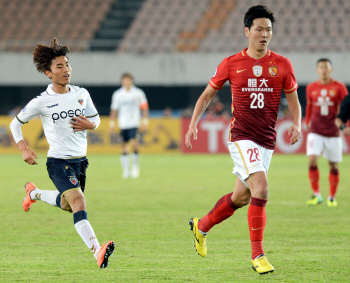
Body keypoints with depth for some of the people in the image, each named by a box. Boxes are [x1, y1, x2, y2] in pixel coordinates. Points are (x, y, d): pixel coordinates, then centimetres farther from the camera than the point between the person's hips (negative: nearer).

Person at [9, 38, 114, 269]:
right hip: (58, 161, -6)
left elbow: (96, 119, 17)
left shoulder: (82, 94, 3)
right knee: (78, 201, -25)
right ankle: (98, 252, -37)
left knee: (67, 205, 22)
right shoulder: (41, 102, -8)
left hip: (80, 160, 6)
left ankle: (35, 193, 51)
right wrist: (24, 149, -8)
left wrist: (89, 125, -7)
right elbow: (15, 124, 5)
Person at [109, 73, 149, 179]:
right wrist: (111, 124, 9)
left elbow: (144, 107, 7)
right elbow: (114, 110, 12)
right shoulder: (117, 94, 6)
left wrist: (145, 122, 2)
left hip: (134, 123, -3)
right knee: (124, 145, 3)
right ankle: (126, 169, 10)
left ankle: (135, 165, 1)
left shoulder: (138, 93, 0)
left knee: (134, 143, -18)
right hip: (123, 124, 3)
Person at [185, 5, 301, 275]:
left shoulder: (282, 65, 3)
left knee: (242, 197, 14)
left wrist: (297, 125, -9)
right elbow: (207, 94, 10)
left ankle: (201, 226, 40)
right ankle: (258, 255, -16)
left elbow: (293, 100, 11)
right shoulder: (231, 64, -1)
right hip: (241, 137, -4)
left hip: (267, 141, 4)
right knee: (261, 189, -22)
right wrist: (193, 124, -1)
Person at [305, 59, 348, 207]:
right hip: (316, 132, 1)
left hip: (333, 132, -1)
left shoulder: (339, 87, -2)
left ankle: (332, 197, 18)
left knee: (333, 165, 3)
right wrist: (307, 122, 21)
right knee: (312, 160, -16)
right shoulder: (311, 88, 5)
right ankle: (316, 194, -8)